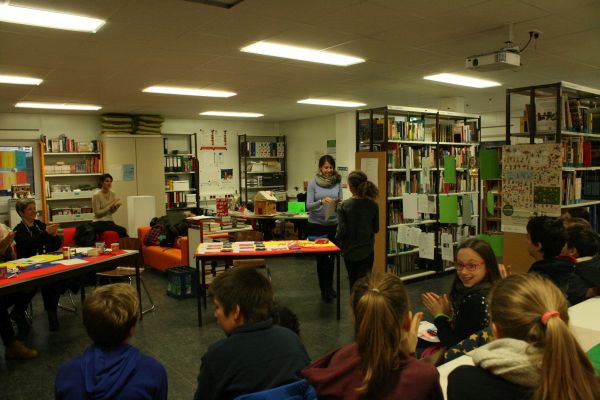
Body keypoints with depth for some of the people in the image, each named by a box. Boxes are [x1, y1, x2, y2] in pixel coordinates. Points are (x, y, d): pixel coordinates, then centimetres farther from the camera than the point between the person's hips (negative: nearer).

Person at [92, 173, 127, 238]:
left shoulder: (112, 194, 7)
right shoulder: (96, 195, -10)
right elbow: (97, 213, -13)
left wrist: (117, 206, -7)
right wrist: (110, 206, -19)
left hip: (110, 222, 6)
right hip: (99, 223, -6)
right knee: (122, 231, -27)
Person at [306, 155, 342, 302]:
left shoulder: (337, 182, 1)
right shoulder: (313, 183, -5)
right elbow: (308, 205, -11)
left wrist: (338, 202, -20)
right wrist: (321, 201, -28)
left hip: (333, 224, 3)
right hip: (316, 224, -2)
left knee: (331, 256, 11)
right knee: (322, 256, 1)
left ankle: (329, 286, 29)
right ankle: (324, 289, 12)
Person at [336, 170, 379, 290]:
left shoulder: (344, 206, -15)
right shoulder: (373, 205, -8)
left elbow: (341, 230, -14)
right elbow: (376, 229, 0)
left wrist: (338, 240, 6)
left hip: (350, 250, 0)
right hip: (367, 250, 1)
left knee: (353, 281, 18)